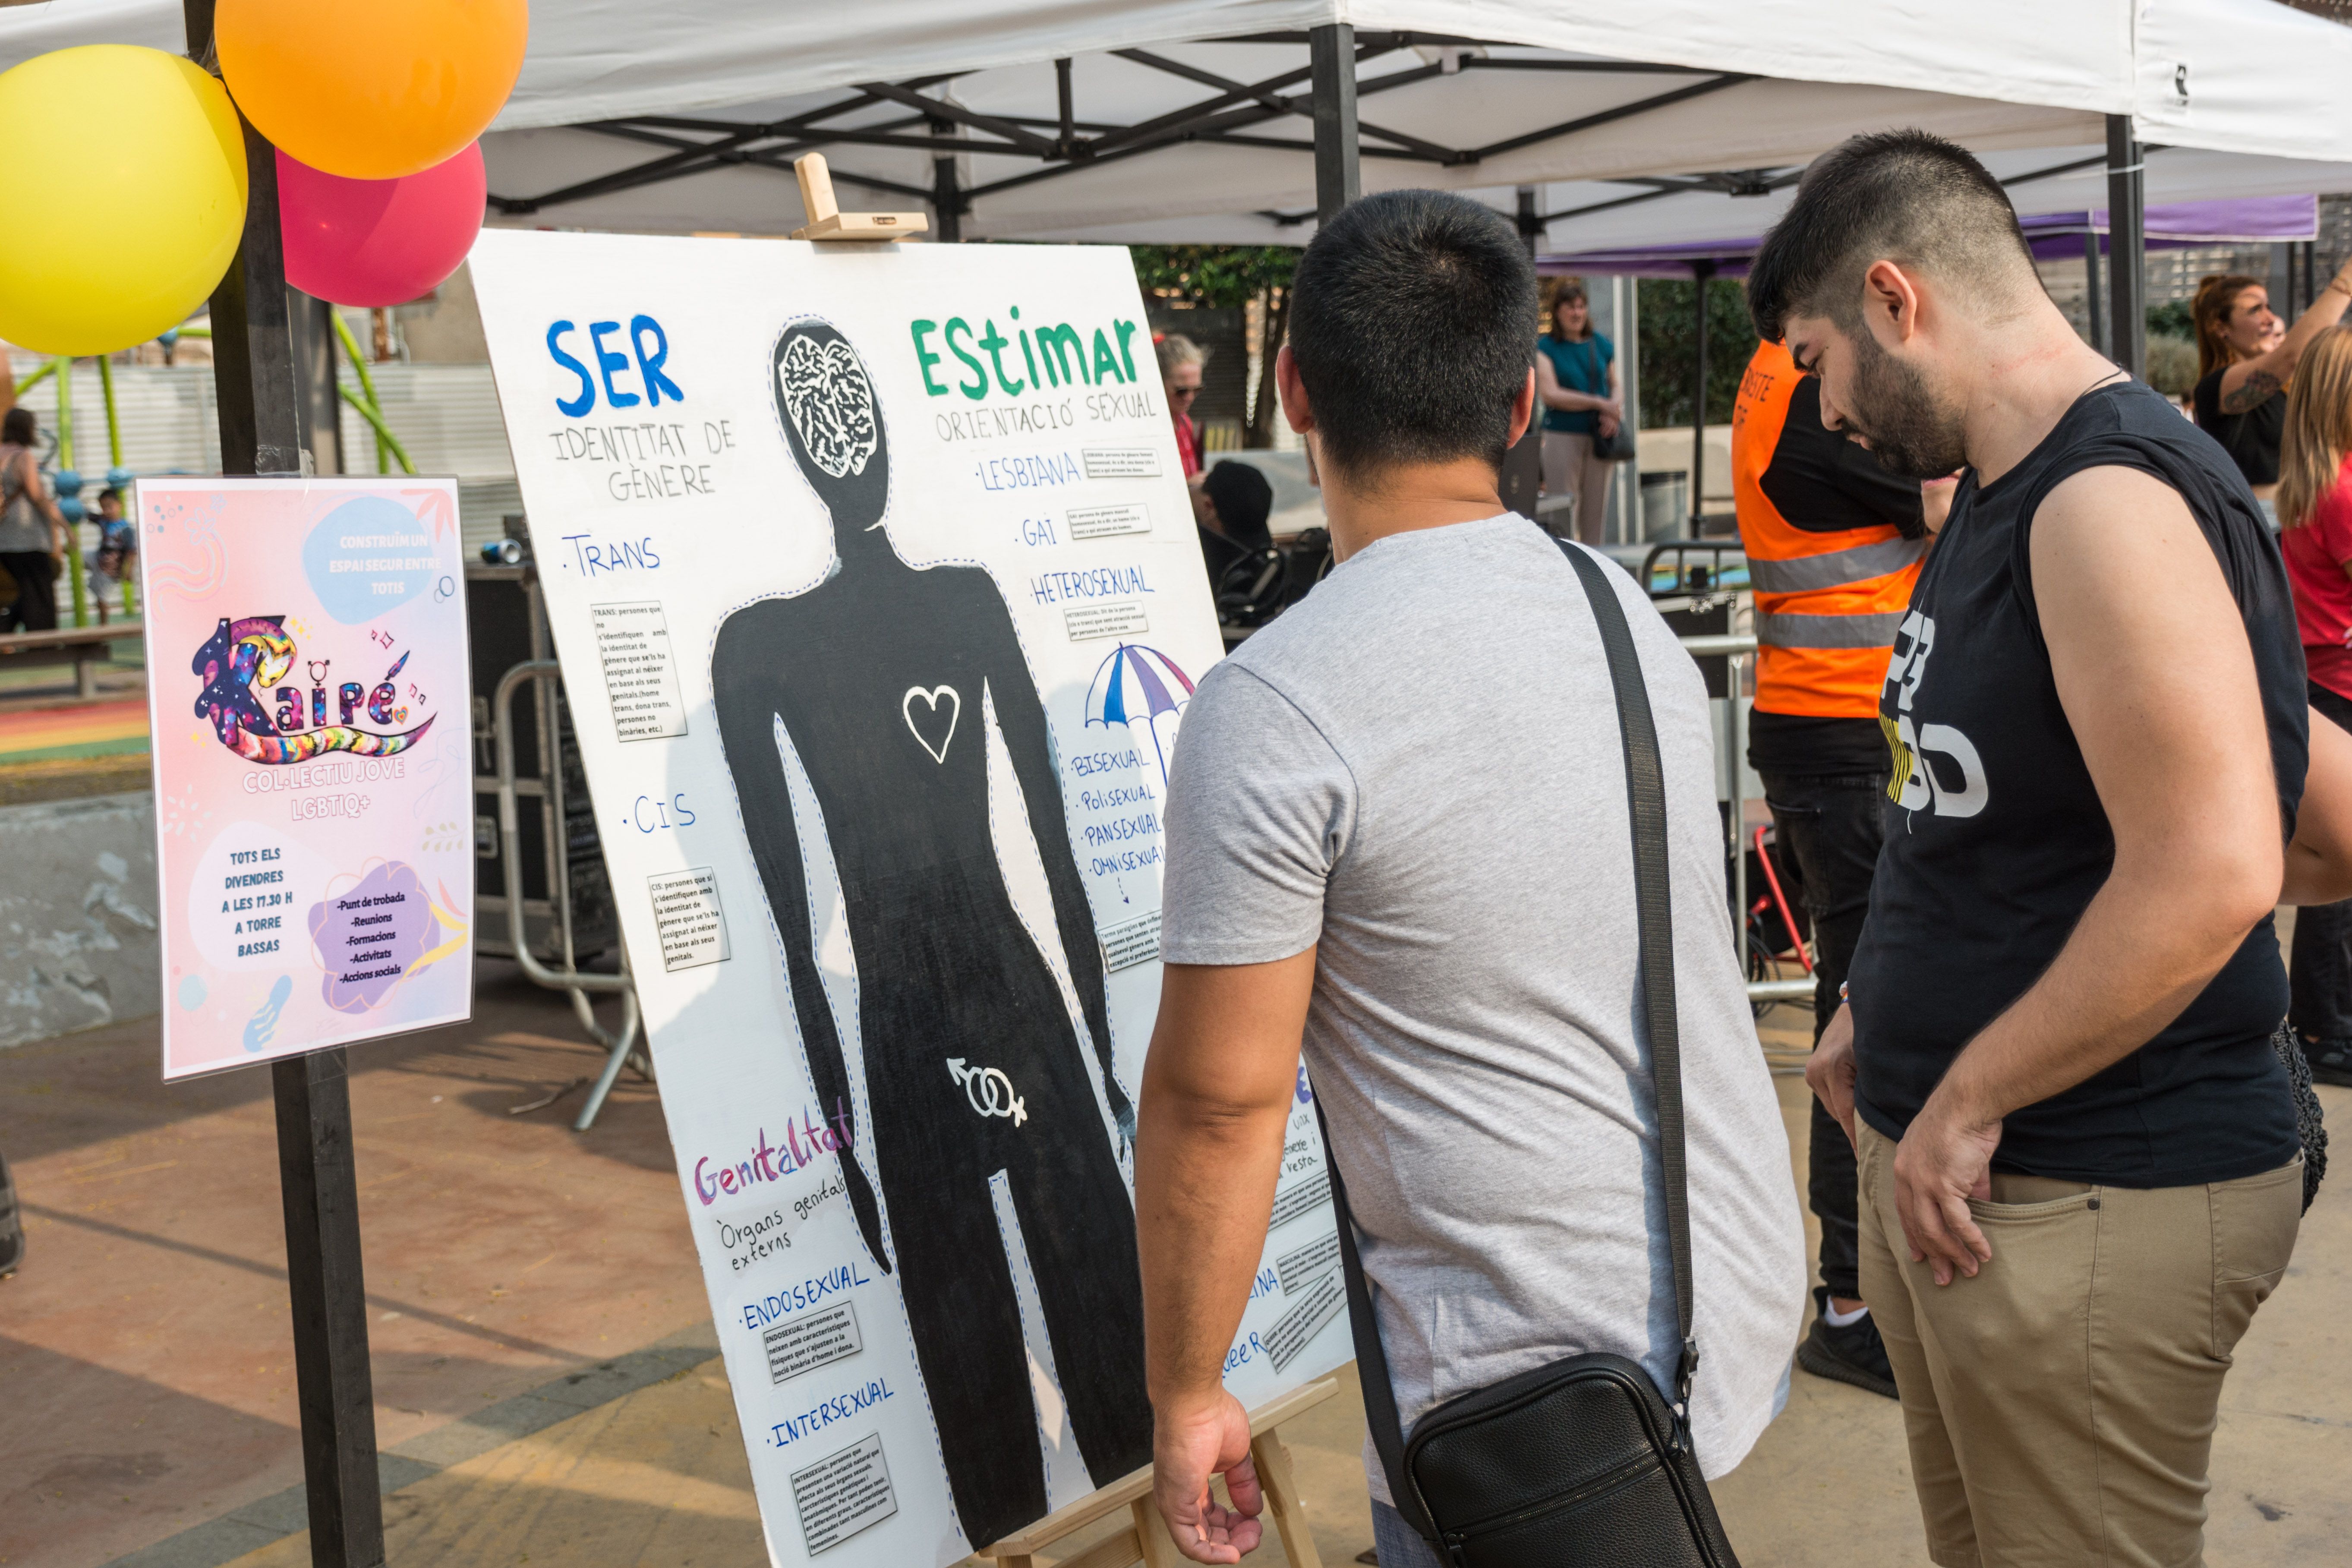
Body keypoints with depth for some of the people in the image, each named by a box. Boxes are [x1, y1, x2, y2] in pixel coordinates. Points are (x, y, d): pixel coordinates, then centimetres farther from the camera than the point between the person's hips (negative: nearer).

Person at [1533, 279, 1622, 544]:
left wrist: (1614, 415, -6)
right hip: (1562, 436, -4)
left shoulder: (1601, 346, 11)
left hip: (1598, 437, 4)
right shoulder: (1545, 348, -3)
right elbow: (1550, 394, -12)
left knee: (1596, 510, 7)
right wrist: (1599, 403, -16)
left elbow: (1614, 387, 17)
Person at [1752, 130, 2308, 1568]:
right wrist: (1889, 1018, 13)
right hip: (1955, 1166, 9)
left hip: (2094, 1202, -9)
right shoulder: (2007, 492, 12)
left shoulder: (2115, 500, -20)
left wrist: (1969, 1100, -20)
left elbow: (2208, 872, -29)